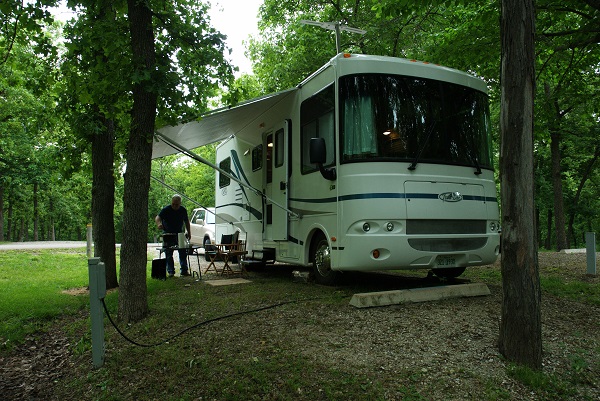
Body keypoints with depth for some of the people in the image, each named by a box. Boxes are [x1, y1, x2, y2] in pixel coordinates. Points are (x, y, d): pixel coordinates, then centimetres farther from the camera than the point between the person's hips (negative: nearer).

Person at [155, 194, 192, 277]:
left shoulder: (183, 210, 0)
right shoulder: (166, 209, -12)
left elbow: (186, 221, 13)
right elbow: (157, 217, -25)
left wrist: (188, 232, 10)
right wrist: (159, 223, -47)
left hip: (179, 234, 2)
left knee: (183, 252, 0)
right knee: (168, 254, 1)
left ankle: (184, 270, 5)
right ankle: (170, 271, 8)